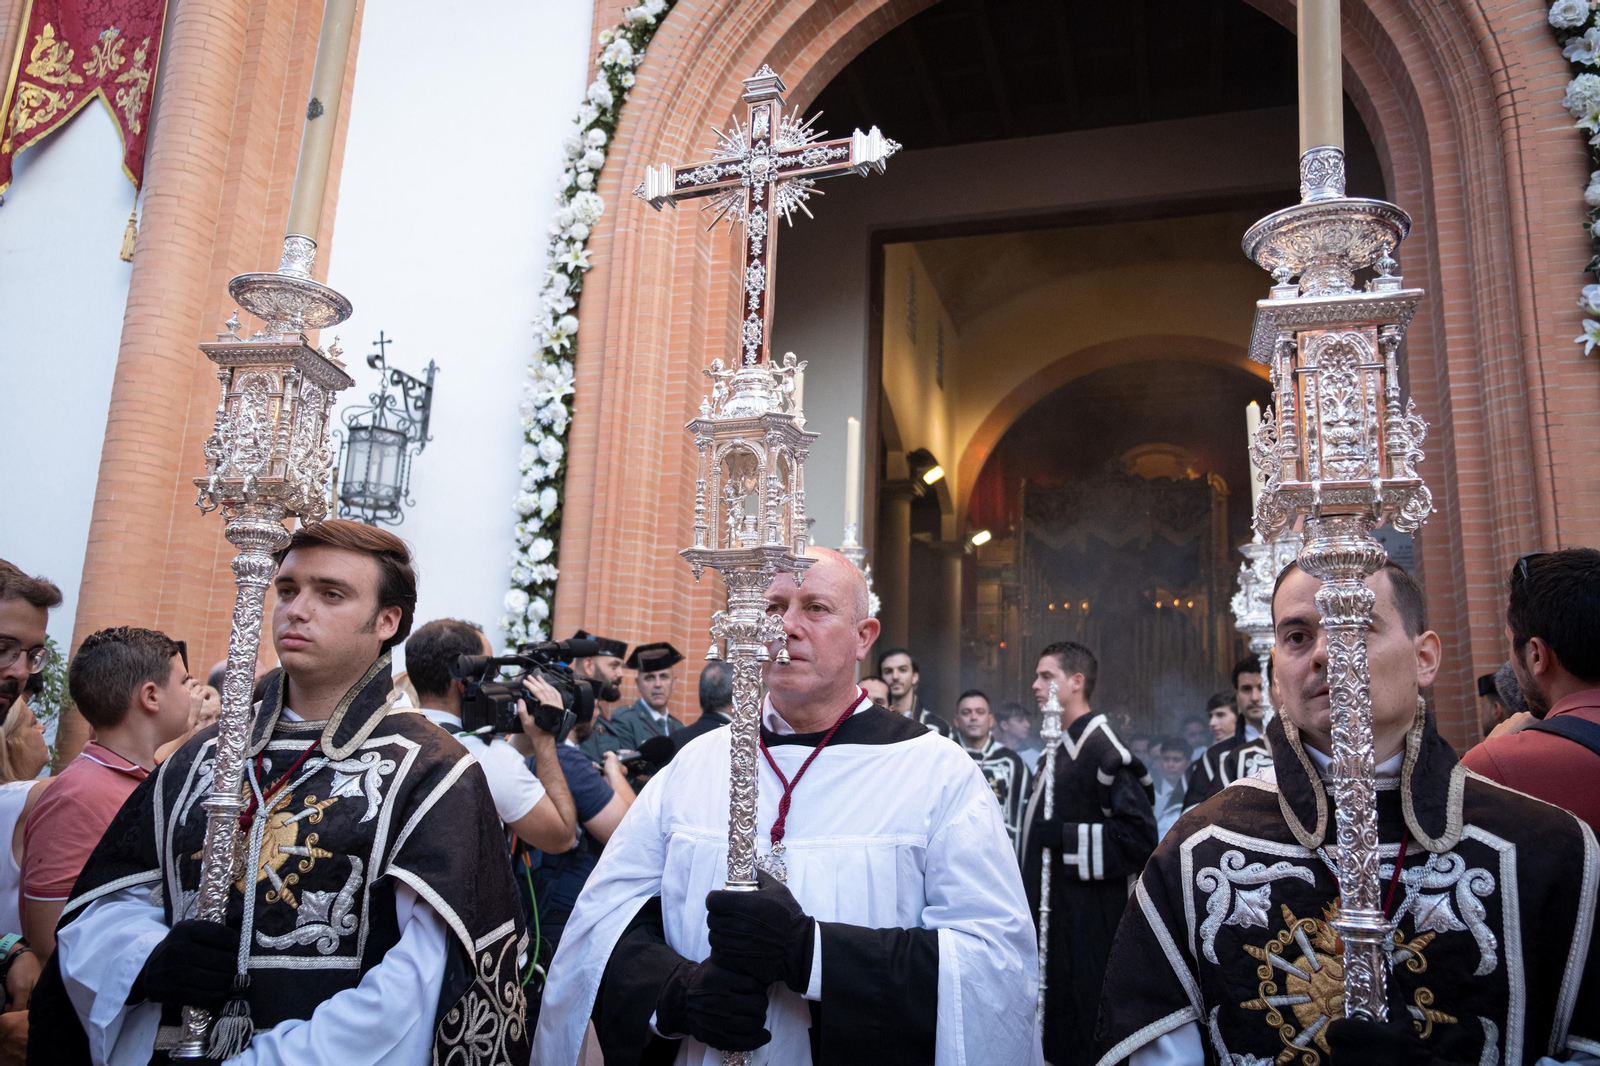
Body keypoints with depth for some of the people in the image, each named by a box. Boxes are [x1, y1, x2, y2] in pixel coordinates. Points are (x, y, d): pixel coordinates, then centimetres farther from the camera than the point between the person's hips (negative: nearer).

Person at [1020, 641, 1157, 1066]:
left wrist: (1065, 838, -21)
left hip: (1088, 922, -9)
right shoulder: (1061, 746, 13)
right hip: (1055, 910, 9)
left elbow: (1140, 835, -22)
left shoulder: (1102, 749, -16)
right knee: (1055, 1022, 17)